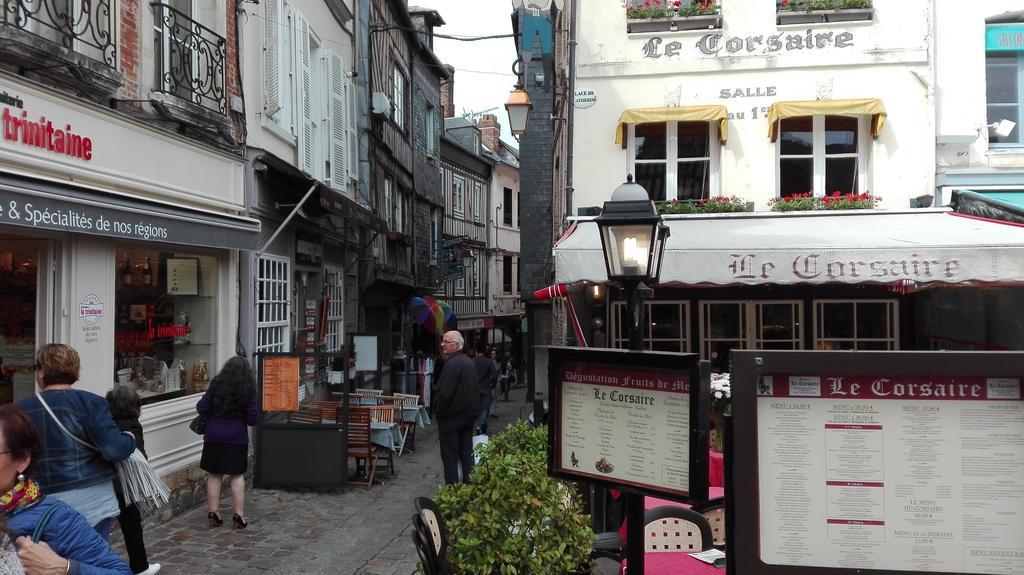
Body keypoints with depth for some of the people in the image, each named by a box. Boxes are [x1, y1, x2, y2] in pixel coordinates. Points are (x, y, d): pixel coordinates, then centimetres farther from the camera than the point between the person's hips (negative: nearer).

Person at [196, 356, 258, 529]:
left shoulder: (216, 385, -3)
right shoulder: (249, 390, -6)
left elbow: (201, 408, -4)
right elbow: (252, 418, -7)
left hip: (214, 437, 1)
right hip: (237, 438, -1)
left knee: (214, 475, 11)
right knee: (237, 476, 8)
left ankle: (213, 513, 13)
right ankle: (239, 515, 6)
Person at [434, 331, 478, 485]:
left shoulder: (451, 364, -19)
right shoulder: (470, 362, 10)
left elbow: (444, 394, -23)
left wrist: (438, 413, -10)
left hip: (451, 419, -8)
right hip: (469, 416, 9)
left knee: (450, 458, -2)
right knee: (467, 455, 13)